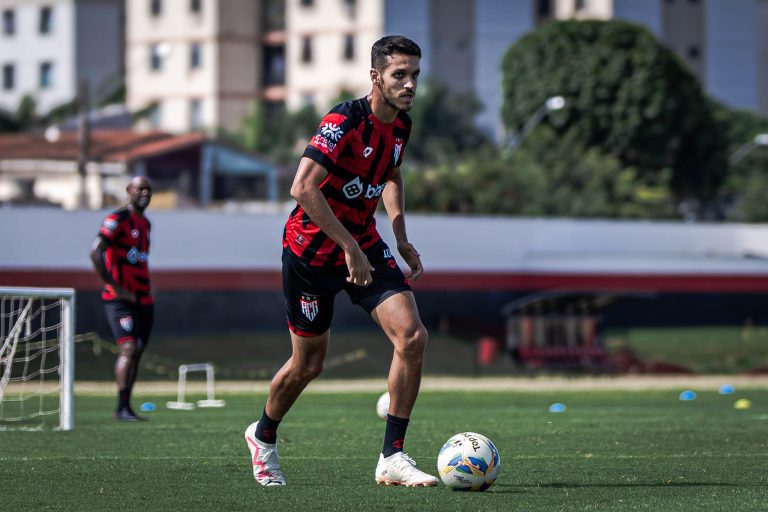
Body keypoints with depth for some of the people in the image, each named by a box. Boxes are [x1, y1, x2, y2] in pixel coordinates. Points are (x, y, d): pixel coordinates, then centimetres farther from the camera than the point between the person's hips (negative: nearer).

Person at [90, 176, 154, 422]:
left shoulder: (145, 223, 18)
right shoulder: (118, 219, -10)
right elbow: (95, 252, -19)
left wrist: (146, 291, 13)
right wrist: (115, 288, -19)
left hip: (143, 299, 8)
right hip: (121, 299, -8)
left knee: (137, 353, 8)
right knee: (129, 348, -17)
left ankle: (126, 407, 13)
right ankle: (121, 408, -18)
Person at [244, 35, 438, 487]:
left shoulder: (401, 125, 1)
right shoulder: (344, 121, -24)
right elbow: (303, 188, -33)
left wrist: (403, 242, 12)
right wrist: (350, 248, -31)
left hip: (363, 243, 6)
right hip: (312, 246, -6)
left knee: (412, 336, -14)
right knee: (309, 363, 6)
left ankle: (392, 458, -8)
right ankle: (263, 437, 37)